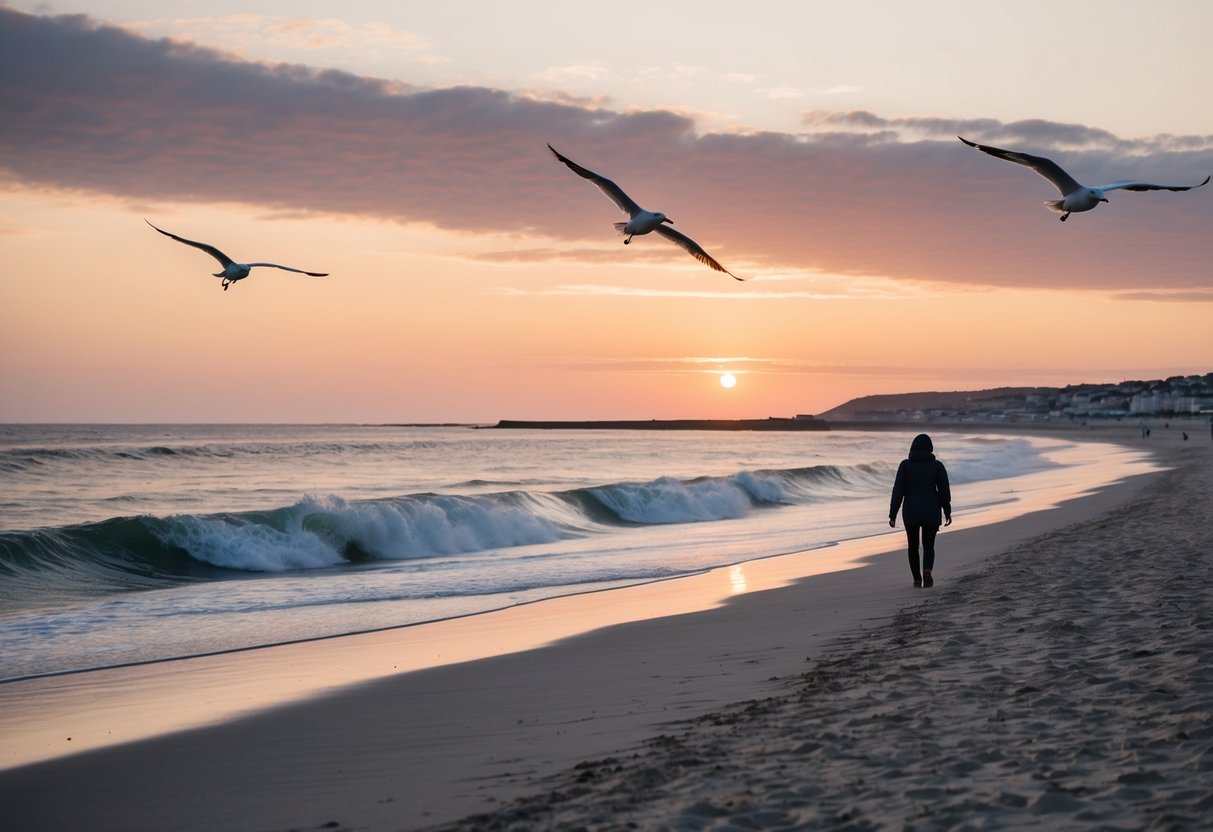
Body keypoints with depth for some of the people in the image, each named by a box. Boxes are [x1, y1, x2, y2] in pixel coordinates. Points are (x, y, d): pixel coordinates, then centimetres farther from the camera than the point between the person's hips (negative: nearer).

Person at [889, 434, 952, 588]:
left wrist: (893, 515, -4)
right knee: (928, 547, 9)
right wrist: (947, 512, 9)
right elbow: (944, 490, -3)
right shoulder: (937, 465, -2)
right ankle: (927, 571, -20)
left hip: (911, 512, 0)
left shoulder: (905, 465, -4)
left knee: (913, 545, 19)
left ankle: (917, 579, 23)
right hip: (931, 512, 0)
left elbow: (898, 491, -8)